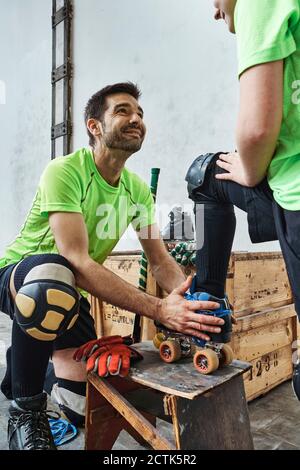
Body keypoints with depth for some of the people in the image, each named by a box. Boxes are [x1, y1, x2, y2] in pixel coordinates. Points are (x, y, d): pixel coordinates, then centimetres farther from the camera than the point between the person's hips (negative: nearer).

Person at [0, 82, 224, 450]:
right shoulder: (64, 171, -25)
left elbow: (160, 260, -7)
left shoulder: (138, 190, -4)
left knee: (86, 407, 1)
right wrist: (159, 310, -42)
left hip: (68, 294, 6)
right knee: (53, 275, -42)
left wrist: (192, 303, -27)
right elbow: (77, 262, -35)